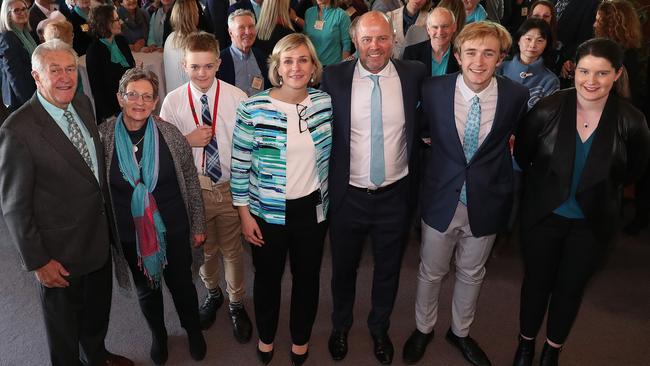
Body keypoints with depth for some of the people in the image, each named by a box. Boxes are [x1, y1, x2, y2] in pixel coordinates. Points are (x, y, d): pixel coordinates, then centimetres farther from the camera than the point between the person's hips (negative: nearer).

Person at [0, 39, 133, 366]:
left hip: (99, 236, 7)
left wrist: (109, 220, 10)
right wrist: (37, 262, -14)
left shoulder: (83, 104, -2)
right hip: (60, 252, -7)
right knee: (63, 323, 18)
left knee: (98, 308, 28)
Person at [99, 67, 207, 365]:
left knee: (181, 282, 17)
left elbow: (191, 182, -3)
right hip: (130, 233, 1)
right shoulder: (103, 137, -11)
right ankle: (158, 334, 48)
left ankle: (193, 329, 46)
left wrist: (198, 225, 2)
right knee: (145, 287, 20)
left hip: (173, 228, 0)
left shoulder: (171, 135, -11)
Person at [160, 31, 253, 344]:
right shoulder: (173, 101, -7)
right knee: (204, 249, 21)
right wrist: (187, 141, -19)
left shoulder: (237, 98, -12)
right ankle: (213, 293, 51)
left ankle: (236, 303, 41)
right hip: (193, 189, 2)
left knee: (232, 250, 14)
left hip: (230, 187, -1)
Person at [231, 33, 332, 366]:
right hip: (268, 211, -2)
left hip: (312, 208, 2)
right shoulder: (253, 108, -13)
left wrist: (332, 200, 6)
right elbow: (240, 165, -7)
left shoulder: (326, 103, -5)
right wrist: (244, 214, -6)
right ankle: (265, 335, 45)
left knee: (307, 276, 18)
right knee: (267, 277, 17)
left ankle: (301, 337, 45)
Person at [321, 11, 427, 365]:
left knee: (388, 268, 19)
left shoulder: (414, 74, -5)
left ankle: (380, 328, 46)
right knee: (343, 267, 19)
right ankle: (340, 325, 46)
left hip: (395, 195, 1)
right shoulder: (334, 77, -8)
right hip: (348, 195, -1)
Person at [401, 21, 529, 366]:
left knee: (471, 274, 21)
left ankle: (460, 332, 46)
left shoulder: (516, 95, -11)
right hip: (441, 199, -1)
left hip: (486, 202, 1)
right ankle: (423, 329, 44)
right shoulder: (433, 89, -14)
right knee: (431, 272, 17)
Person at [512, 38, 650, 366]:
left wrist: (599, 190, 7)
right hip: (543, 215, 0)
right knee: (536, 283, 16)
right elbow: (522, 154, -1)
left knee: (570, 288, 18)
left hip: (593, 223, 1)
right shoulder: (547, 109, -19)